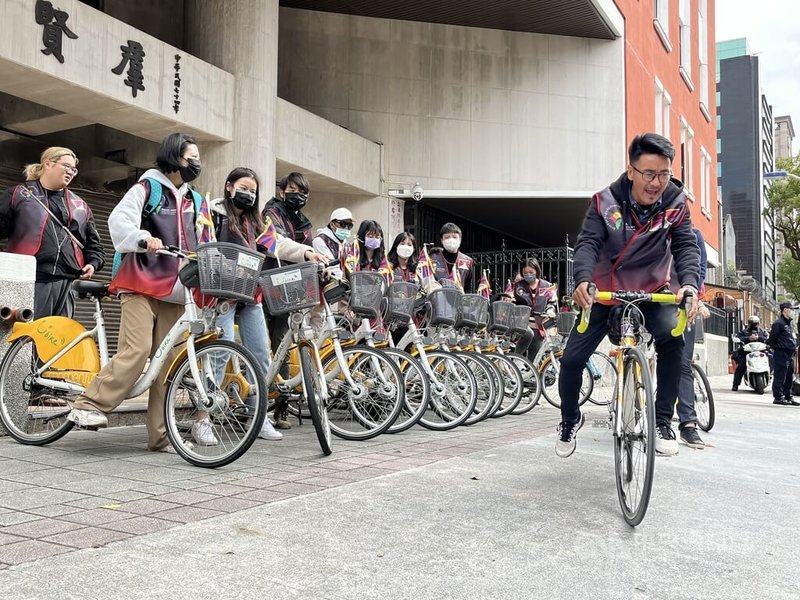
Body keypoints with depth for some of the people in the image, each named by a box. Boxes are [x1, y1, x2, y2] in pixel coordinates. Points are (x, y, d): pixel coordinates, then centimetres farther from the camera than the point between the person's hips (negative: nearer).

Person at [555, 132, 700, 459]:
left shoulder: (676, 203, -14)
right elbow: (588, 243, -27)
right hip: (605, 293, 0)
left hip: (652, 292, 0)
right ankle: (570, 420, 21)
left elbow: (686, 246, -21)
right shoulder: (605, 202, -17)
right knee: (572, 358, -9)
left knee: (672, 337, -30)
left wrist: (690, 283, -43)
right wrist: (582, 279, -48)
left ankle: (663, 421, -13)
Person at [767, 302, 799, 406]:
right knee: (780, 377, -6)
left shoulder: (789, 324, 18)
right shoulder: (778, 323, -12)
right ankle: (778, 397, -2)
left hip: (789, 355, 10)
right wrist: (777, 348, -5)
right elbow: (771, 339, -15)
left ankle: (788, 397, 20)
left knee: (789, 378, 13)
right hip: (781, 354, -10)